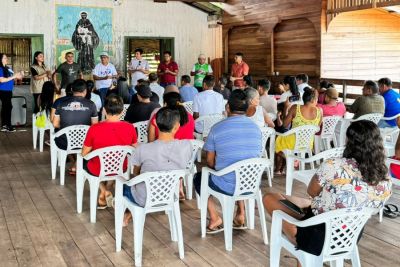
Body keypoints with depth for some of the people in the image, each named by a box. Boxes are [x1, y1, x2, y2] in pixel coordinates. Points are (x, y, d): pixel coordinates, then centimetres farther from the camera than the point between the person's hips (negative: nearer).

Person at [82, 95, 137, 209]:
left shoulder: (94, 129, -23)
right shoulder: (130, 128, -16)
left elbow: (84, 153, -9)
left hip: (98, 170, -2)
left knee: (84, 160, 33)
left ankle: (104, 192, 18)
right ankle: (103, 195, 25)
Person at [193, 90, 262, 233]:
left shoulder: (217, 128, -11)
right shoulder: (256, 128, 1)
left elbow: (210, 161, -2)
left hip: (227, 187, -4)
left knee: (198, 178, 25)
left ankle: (214, 219, 17)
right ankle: (241, 214, 29)